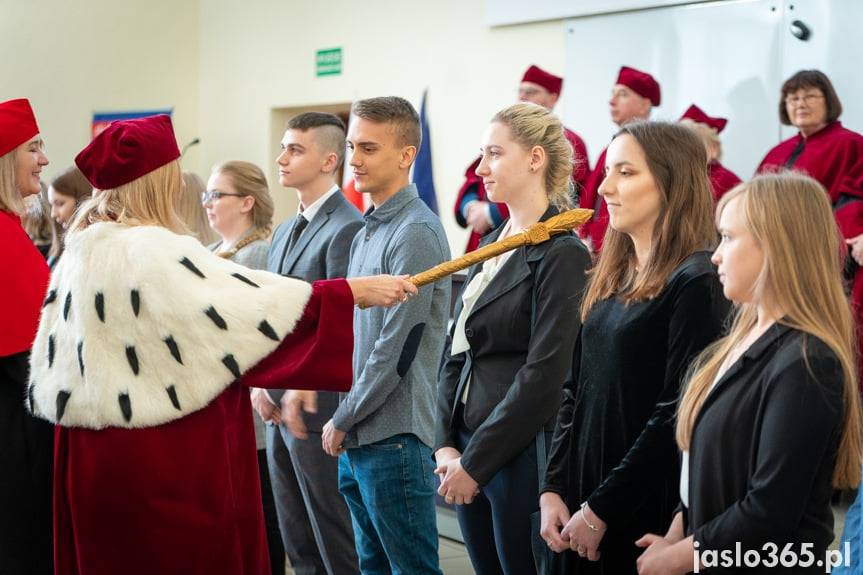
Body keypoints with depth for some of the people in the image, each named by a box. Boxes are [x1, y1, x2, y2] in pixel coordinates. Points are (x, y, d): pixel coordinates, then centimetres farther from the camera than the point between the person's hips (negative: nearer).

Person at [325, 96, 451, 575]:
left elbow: (396, 350, -18)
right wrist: (345, 421, 12)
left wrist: (342, 420, -11)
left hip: (393, 437, -9)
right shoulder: (367, 232, 14)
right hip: (356, 438, 9)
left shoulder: (416, 233, -14)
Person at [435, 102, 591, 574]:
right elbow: (455, 353, 13)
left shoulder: (562, 254, -12)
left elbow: (544, 375, -17)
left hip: (520, 457, -7)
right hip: (469, 455, 7)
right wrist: (446, 444, 2)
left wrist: (476, 462, -14)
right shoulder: (491, 244, 12)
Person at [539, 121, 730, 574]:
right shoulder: (610, 278, 10)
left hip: (650, 509, -7)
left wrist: (600, 510, -15)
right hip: (582, 498, 7)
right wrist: (552, 489, 2)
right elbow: (576, 392, 12)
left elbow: (677, 414, -17)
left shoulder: (696, 284, -14)